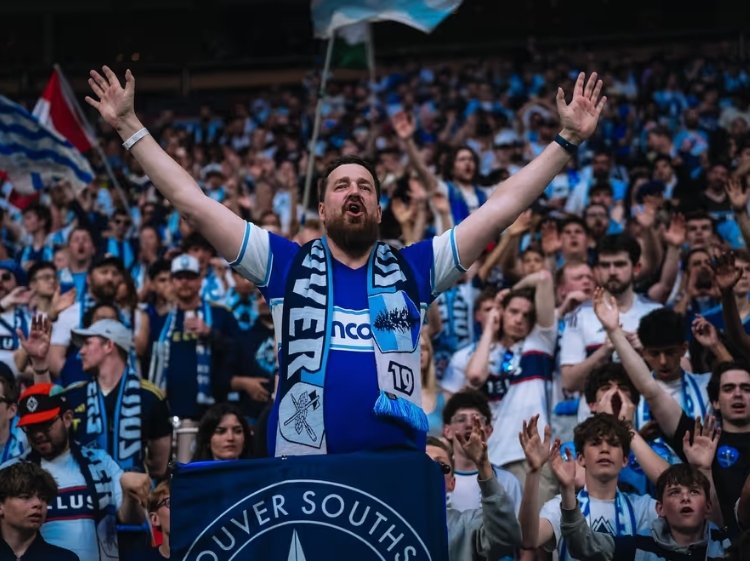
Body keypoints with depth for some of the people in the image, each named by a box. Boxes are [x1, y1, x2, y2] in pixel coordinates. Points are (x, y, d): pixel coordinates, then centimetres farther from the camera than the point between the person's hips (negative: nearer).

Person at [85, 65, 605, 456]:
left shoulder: (412, 267, 10)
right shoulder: (287, 264, 9)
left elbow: (500, 209, 10)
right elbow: (193, 203, 9)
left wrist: (568, 140, 9)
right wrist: (129, 126, 8)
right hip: (301, 471, 0)